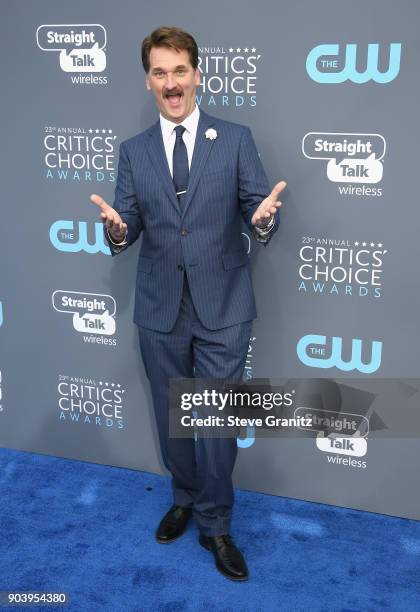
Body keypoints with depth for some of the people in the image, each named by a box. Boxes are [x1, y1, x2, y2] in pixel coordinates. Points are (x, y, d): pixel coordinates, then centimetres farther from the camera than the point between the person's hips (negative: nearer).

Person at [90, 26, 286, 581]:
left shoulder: (236, 140, -1)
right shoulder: (134, 151, 5)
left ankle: (214, 525, 24)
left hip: (223, 306, -2)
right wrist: (118, 229, -21)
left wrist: (264, 219, -26)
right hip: (160, 309, 3)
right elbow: (130, 228, 3)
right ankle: (185, 499, 41)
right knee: (171, 417, 17)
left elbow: (259, 213, -3)